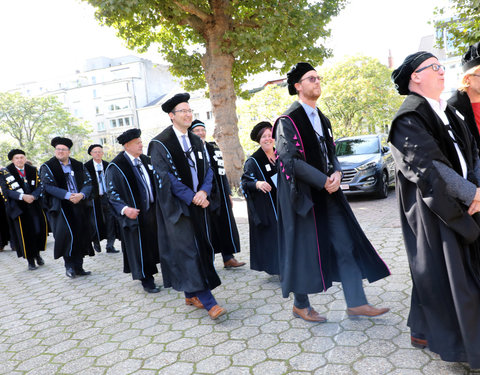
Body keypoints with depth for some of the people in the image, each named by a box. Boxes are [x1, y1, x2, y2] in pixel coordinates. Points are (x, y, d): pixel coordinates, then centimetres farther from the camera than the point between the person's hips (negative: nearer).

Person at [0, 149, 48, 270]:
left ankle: (37, 253, 21)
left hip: (34, 204, 2)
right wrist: (22, 196, -22)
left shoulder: (33, 170, 6)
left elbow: (39, 186, 2)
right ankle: (30, 260, 11)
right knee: (25, 232, -2)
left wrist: (33, 196, -17)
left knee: (40, 228, -2)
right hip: (18, 207, -2)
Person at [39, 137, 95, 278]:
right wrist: (67, 195, -21)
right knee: (67, 235, -12)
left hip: (80, 204, 3)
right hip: (61, 206, -3)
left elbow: (88, 183, 5)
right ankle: (69, 266, 5)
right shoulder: (47, 167, 3)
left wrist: (81, 195, -16)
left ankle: (78, 267, 14)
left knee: (81, 235, 3)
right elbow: (49, 186, -9)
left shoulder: (78, 165, 10)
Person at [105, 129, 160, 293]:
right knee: (140, 246, 2)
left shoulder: (146, 160, 9)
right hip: (135, 213, -6)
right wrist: (124, 208, -27)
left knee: (154, 243, 13)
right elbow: (112, 192, -12)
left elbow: (155, 180, 18)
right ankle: (146, 279, 16)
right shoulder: (116, 166, -10)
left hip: (153, 210, 6)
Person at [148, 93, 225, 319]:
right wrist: (191, 197, -16)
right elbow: (166, 177, -13)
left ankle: (191, 294, 23)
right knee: (189, 250, -7)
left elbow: (207, 170, 8)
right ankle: (208, 302, -4)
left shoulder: (196, 141, 12)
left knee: (200, 247, 9)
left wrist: (203, 191, -11)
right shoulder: (160, 144, -7)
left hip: (198, 201, 6)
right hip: (177, 205, -6)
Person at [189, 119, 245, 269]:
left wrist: (228, 193, 11)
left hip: (219, 194, 5)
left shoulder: (214, 148, 13)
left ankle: (228, 258, 15)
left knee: (225, 224, 5)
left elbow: (222, 172, 14)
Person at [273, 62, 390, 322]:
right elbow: (291, 160, -17)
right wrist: (323, 181, -18)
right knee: (304, 248, 3)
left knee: (345, 244, 5)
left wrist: (336, 173, -6)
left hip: (327, 192, 7)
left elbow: (331, 152, 16)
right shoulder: (288, 121, -9)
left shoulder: (322, 119, 15)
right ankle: (301, 305, 21)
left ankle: (356, 303, 15)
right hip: (303, 193, -7)